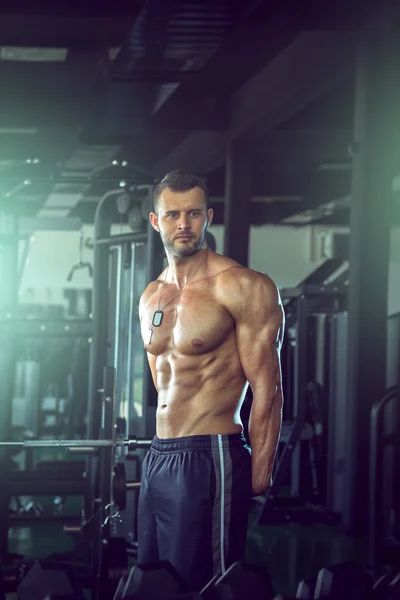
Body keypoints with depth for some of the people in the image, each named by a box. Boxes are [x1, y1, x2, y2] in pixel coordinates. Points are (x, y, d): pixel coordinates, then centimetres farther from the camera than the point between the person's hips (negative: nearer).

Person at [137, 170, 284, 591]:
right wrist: (163, 450, 16)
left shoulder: (243, 288, -8)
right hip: (157, 459, 8)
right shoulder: (151, 298, 15)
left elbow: (266, 391, -11)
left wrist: (258, 483, -14)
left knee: (199, 586, -5)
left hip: (210, 460, -7)